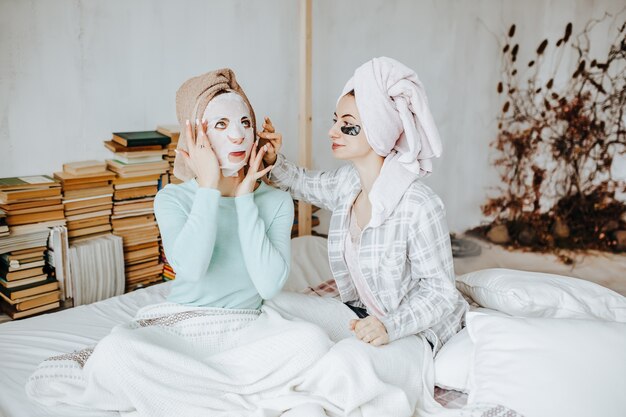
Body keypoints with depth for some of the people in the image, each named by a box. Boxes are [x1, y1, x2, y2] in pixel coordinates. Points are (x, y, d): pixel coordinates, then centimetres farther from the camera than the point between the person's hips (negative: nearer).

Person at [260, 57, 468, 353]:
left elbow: (440, 290, -20)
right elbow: (302, 183, 14)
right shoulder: (346, 182, -7)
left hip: (417, 329, -7)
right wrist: (273, 161, -7)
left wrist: (390, 326, -35)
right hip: (366, 317, 7)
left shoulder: (419, 208, -29)